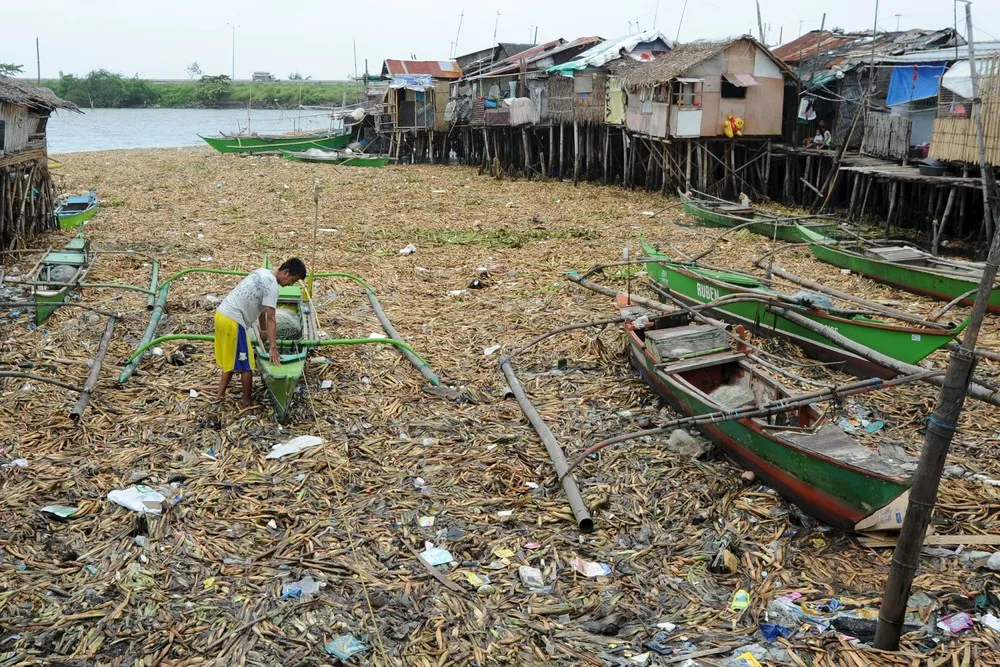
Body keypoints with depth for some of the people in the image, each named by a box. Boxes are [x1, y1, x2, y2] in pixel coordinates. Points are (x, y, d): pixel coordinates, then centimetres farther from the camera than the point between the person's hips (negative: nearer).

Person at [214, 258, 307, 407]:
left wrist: (264, 332, 35)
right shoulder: (272, 285, -14)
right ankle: (247, 404, 12)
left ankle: (221, 395, 28)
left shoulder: (264, 273, 15)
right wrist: (273, 347, -17)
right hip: (233, 321, -10)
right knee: (246, 365, 2)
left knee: (231, 359, 22)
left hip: (222, 314, 10)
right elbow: (270, 319, -17)